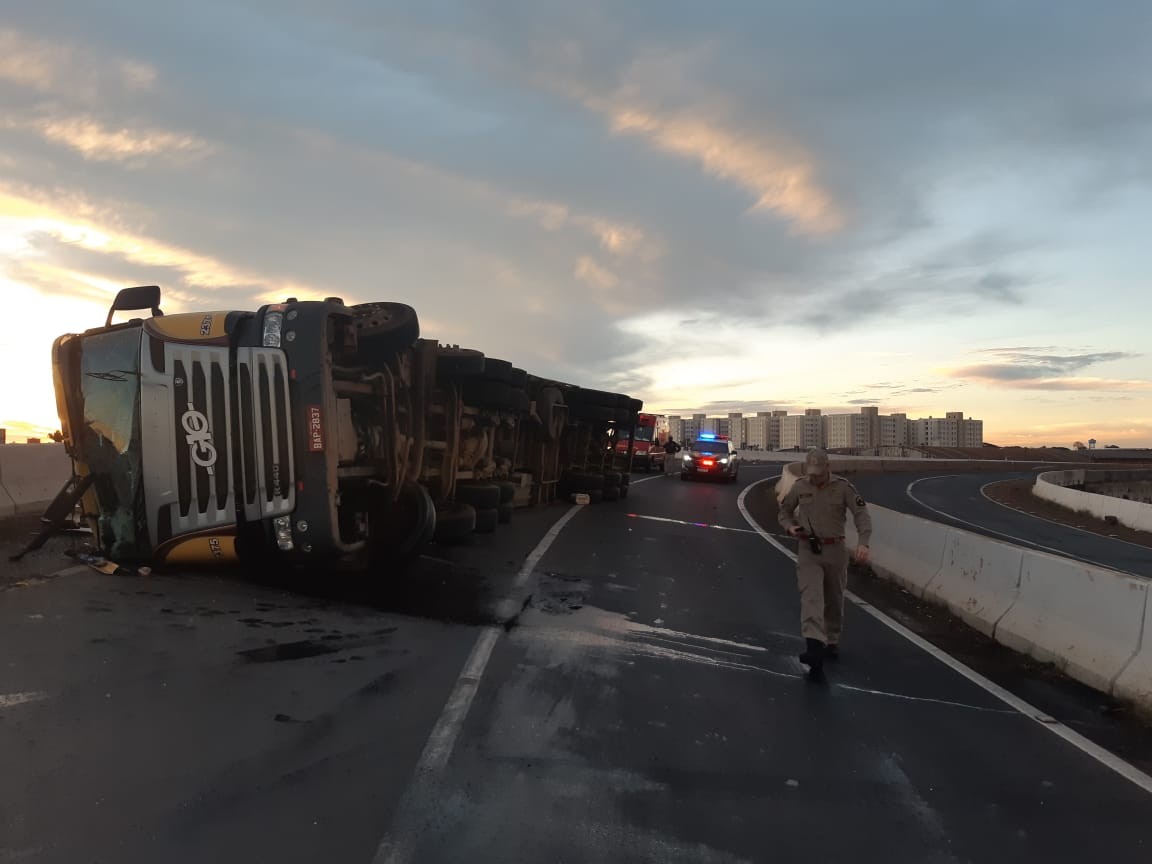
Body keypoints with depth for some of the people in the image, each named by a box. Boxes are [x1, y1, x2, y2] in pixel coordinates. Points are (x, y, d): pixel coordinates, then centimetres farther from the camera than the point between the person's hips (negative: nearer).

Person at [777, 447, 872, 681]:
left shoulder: (843, 487, -6)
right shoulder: (800, 486, 1)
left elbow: (862, 515, -11)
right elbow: (785, 511, 15)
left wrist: (864, 543, -27)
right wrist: (790, 527, -7)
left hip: (835, 550, 0)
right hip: (808, 550, 0)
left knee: (834, 600, 14)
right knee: (811, 597, -16)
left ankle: (832, 641, 35)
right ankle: (814, 647, -27)